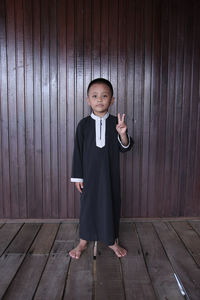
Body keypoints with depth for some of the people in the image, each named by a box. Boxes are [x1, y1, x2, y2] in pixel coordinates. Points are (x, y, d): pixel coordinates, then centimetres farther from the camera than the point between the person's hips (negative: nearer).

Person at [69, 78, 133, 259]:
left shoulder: (116, 123, -3)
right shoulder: (84, 125, -3)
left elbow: (125, 148, -5)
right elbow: (78, 151, 0)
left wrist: (123, 134, -27)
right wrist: (77, 176, -1)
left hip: (110, 173, 0)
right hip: (89, 173, 0)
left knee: (111, 204, 10)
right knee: (88, 205, 10)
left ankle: (112, 240, 31)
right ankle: (83, 242, 28)